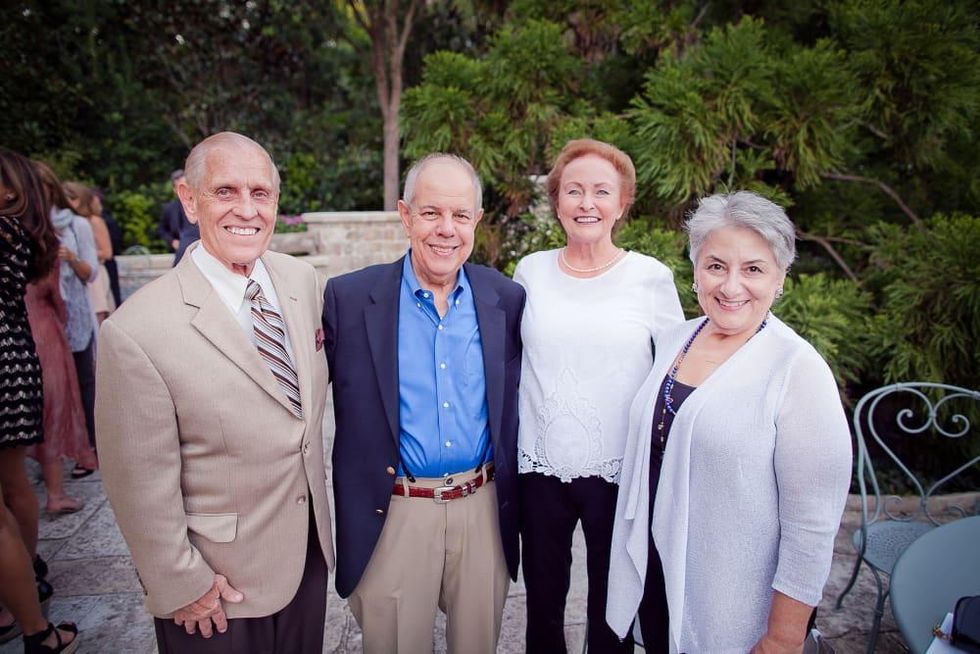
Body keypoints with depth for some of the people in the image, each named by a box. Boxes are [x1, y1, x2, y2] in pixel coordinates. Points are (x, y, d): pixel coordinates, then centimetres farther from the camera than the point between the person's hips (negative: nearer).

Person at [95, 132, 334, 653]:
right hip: (219, 589, -5)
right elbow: (141, 487, -16)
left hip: (309, 553, 5)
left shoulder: (305, 281, -6)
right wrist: (182, 587, -8)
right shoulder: (136, 331, -24)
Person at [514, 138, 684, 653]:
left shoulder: (651, 277, -6)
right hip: (541, 468, 2)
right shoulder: (531, 271, 0)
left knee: (613, 609, 15)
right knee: (542, 602, 18)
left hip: (620, 471, -2)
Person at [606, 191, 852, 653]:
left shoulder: (797, 369, -19)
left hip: (735, 607, -5)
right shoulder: (675, 340, 0)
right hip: (653, 574, 5)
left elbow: (813, 523, -18)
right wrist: (636, 553, 14)